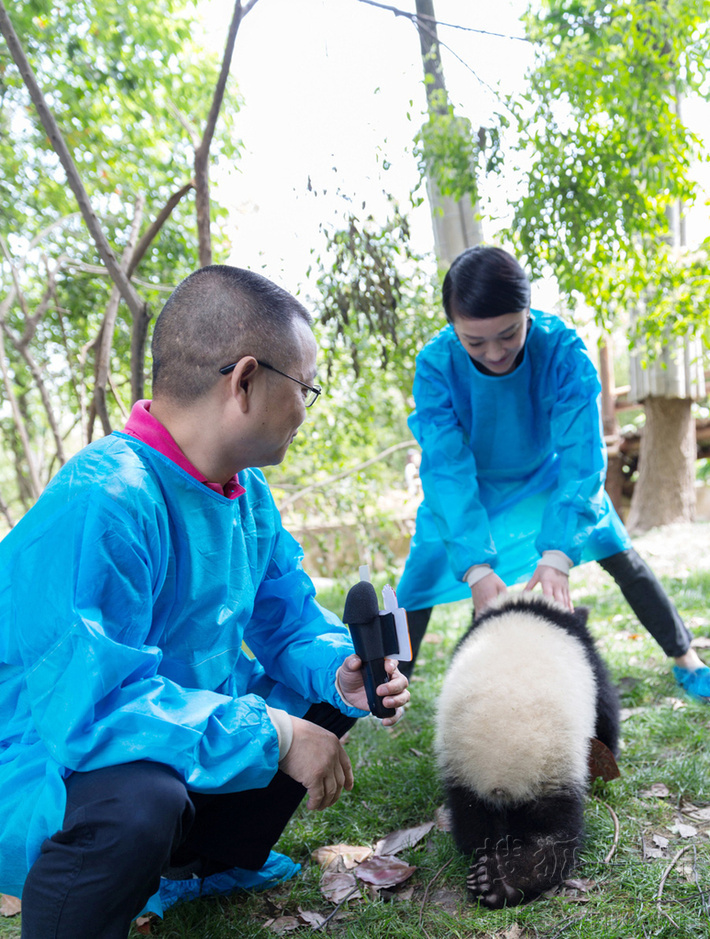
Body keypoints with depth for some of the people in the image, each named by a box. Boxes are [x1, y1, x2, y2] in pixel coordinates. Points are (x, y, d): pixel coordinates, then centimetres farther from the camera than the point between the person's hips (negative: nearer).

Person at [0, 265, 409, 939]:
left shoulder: (248, 494, 0)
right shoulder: (102, 502, -31)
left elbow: (289, 618, 8)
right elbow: (92, 703, -36)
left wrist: (339, 669, -15)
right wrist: (274, 736, -29)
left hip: (192, 741, 9)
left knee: (328, 699, 9)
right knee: (137, 802, -39)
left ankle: (213, 861, 25)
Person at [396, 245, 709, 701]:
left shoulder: (563, 347, -33)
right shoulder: (436, 364, -32)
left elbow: (582, 451, -37)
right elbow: (447, 468, -36)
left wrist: (558, 553, -48)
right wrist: (476, 567, -46)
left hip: (549, 473, 0)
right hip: (470, 487, 0)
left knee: (622, 557, -2)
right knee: (421, 578, -5)